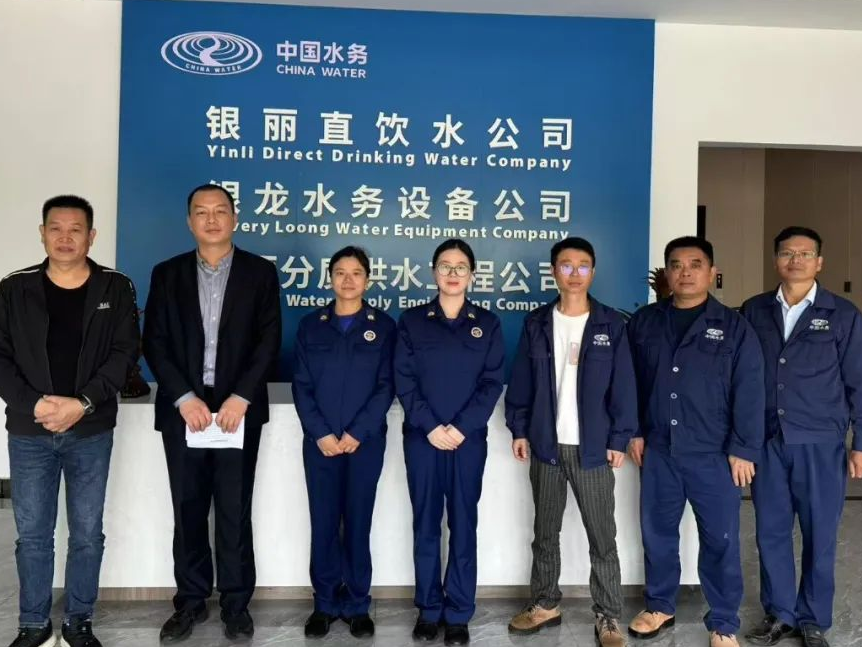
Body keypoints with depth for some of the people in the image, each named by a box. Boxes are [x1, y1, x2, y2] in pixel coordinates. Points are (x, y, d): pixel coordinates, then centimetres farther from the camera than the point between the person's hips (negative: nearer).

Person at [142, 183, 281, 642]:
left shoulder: (260, 272, 4)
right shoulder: (167, 274, 8)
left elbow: (269, 341, -3)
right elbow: (154, 343, 2)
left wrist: (241, 397, -13)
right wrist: (184, 398, -10)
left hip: (238, 409, -1)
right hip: (183, 410, 2)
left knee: (235, 513, 4)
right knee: (188, 512, 9)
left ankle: (236, 603, 18)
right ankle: (191, 601, 23)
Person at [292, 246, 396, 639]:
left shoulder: (383, 326, 3)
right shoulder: (310, 325, 8)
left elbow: (386, 386, -3)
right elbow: (301, 385, 3)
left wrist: (357, 433, -12)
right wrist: (320, 433, -9)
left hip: (365, 442, -1)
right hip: (319, 442, 1)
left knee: (358, 523, 6)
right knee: (323, 524, 6)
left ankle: (357, 605, 18)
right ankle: (325, 603, 18)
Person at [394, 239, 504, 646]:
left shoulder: (487, 323, 5)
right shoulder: (412, 321, 5)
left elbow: (493, 383, -1)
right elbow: (403, 380, -2)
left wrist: (461, 428, -12)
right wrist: (430, 427, -12)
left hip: (468, 440, 0)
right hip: (422, 438, 0)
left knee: (463, 527, 5)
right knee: (425, 526, 7)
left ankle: (459, 614, 16)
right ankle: (429, 610, 20)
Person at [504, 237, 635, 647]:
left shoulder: (611, 324, -1)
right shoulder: (536, 323, 5)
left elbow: (623, 386, -3)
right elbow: (521, 382, 6)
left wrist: (619, 439, -7)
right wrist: (519, 429, 1)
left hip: (592, 448, -2)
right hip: (545, 445, 3)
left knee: (602, 537, 4)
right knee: (545, 532, 14)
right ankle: (545, 605, 29)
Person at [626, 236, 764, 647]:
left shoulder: (734, 327, -2)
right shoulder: (644, 322, 6)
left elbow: (749, 393, -5)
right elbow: (630, 382, 9)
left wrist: (743, 449, -8)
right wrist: (633, 431, 5)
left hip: (713, 454, -2)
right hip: (657, 450, 3)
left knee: (720, 540, 5)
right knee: (657, 532, 13)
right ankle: (660, 606, 32)